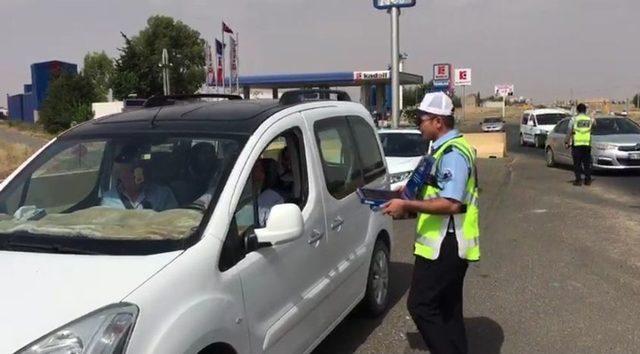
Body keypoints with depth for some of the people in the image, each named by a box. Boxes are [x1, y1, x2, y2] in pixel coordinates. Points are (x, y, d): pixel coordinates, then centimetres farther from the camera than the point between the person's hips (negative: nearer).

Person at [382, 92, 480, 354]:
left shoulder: (452, 153, -18)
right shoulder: (448, 148, 15)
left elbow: (451, 203, -26)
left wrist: (407, 205, -22)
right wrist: (411, 203, 14)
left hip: (445, 246, -11)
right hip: (448, 244, 11)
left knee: (420, 305, -5)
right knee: (447, 310, 16)